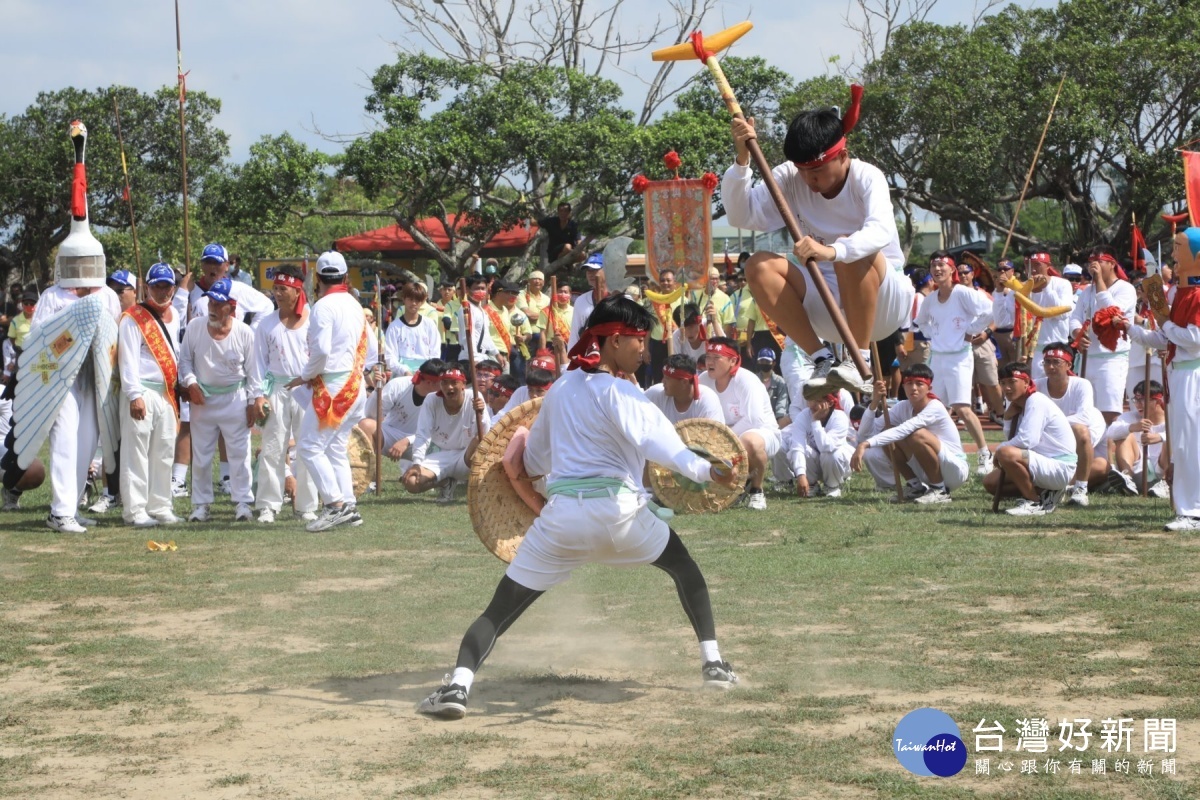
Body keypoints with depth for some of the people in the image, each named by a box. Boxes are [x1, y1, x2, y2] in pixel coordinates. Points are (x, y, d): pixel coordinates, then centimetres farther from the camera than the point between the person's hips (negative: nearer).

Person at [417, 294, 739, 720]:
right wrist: (704, 470, -31)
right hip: (618, 510, -3)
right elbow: (654, 440, -21)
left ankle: (458, 683, -19)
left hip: (559, 514, 4)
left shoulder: (560, 388, 17)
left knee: (500, 609, 3)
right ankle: (713, 663, 19)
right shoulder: (618, 392, -3)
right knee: (684, 566, 23)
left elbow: (534, 461, 26)